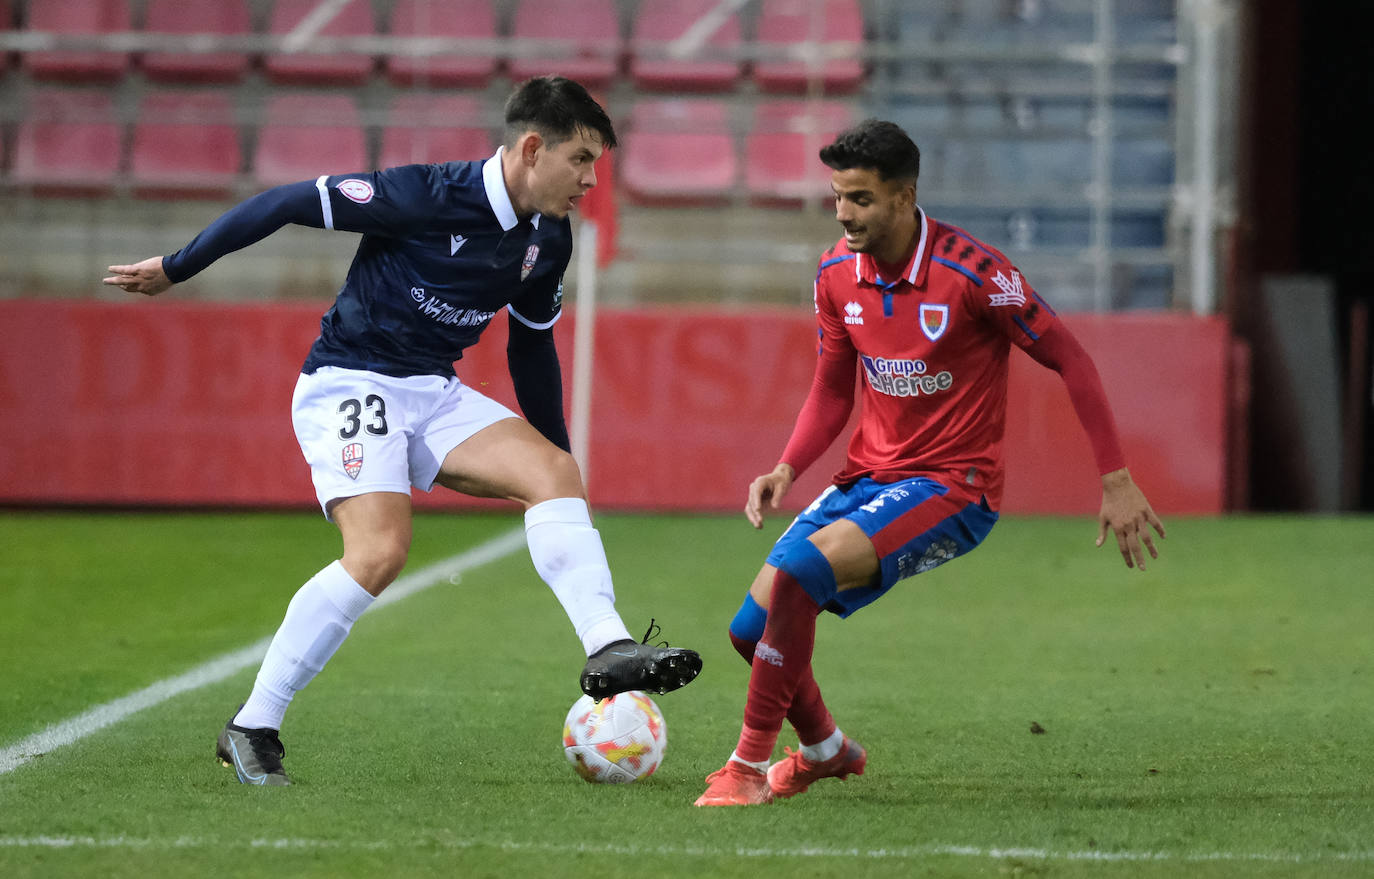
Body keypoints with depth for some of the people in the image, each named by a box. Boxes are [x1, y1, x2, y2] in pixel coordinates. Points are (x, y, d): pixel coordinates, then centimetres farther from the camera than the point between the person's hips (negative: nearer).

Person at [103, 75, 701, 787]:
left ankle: (607, 653, -23)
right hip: (348, 386, -7)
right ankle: (252, 729, -17)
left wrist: (556, 451, 25)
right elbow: (287, 203, -13)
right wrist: (176, 268, -6)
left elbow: (532, 345, 21)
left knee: (552, 470, -16)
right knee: (380, 549, -26)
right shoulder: (426, 196, -20)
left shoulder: (547, 241, 4)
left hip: (434, 395, 7)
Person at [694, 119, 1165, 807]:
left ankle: (751, 765, -20)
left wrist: (1116, 482, -12)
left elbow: (1071, 362, -10)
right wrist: (787, 470, -4)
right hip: (868, 479, 7)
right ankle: (826, 751, 29)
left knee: (800, 569, -30)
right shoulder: (836, 273, 1)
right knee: (752, 627, -1)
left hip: (952, 485, -7)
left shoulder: (970, 271, -18)